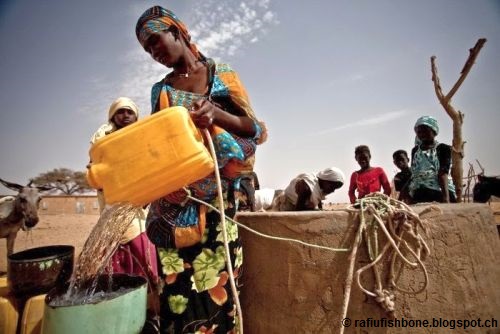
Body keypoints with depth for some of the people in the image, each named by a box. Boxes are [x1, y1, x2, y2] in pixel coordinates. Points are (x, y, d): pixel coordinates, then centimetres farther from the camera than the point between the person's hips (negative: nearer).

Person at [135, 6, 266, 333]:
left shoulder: (223, 75, 6)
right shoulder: (161, 90, 14)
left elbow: (257, 130, -2)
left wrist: (216, 114, -19)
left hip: (215, 193, -2)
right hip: (174, 196, 2)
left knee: (214, 279, 0)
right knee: (178, 282, 2)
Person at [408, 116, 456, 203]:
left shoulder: (443, 148, 2)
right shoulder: (415, 150, 15)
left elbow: (443, 173, -10)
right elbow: (413, 174, 12)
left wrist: (446, 196, -22)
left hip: (440, 192, -3)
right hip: (419, 194, 4)